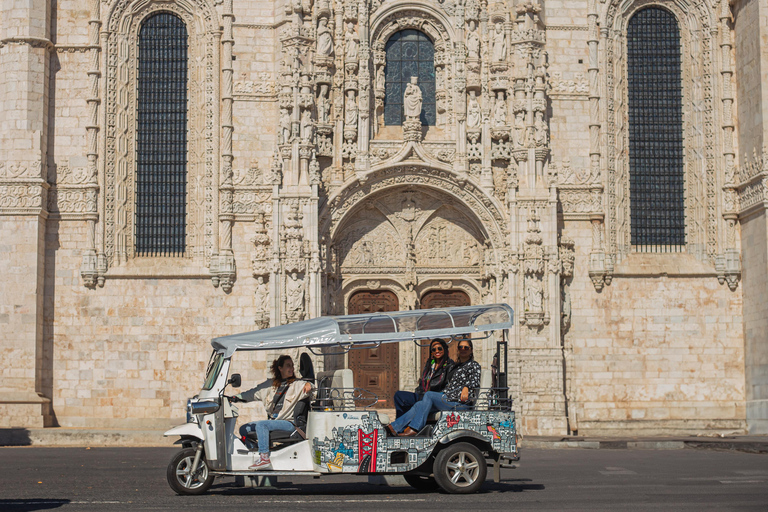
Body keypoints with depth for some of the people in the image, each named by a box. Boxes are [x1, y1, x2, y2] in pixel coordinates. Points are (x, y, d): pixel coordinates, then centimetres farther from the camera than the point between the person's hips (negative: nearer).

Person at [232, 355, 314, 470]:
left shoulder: (296, 385, 4)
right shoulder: (270, 385, 17)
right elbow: (253, 393, 21)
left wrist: (308, 386, -36)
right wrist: (236, 397, 10)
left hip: (288, 423, -6)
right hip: (272, 421, 6)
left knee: (261, 424, -29)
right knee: (244, 429, -2)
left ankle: (264, 459, -33)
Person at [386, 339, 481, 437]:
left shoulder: (473, 365, 3)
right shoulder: (456, 366, 27)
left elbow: (475, 381, -14)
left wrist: (466, 387, -35)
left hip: (461, 402, -8)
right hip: (448, 398, 8)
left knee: (428, 395, -23)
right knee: (419, 405, -11)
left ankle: (414, 429, -26)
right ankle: (394, 427, -20)